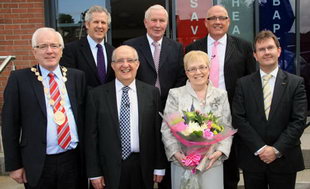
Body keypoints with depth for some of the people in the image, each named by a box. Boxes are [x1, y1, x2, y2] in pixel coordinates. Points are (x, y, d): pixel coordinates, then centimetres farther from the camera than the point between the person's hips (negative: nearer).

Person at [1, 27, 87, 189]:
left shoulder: (77, 76, 4)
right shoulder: (19, 78, -3)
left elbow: (84, 116, 7)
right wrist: (14, 165, -3)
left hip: (74, 160, 2)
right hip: (38, 165, -2)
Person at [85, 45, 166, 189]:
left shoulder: (152, 92, 1)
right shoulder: (97, 95, -3)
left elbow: (158, 131, 3)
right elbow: (91, 135, -2)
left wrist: (159, 167, 2)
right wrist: (94, 173, -3)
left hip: (143, 167, 1)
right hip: (110, 168, -1)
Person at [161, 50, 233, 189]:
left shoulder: (221, 95, 8)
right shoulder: (175, 94, 2)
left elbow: (227, 128, 4)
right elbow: (167, 128, -2)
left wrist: (220, 151, -11)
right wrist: (176, 153, -14)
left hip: (212, 161, 1)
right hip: (182, 162, -1)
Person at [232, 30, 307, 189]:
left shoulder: (296, 83, 0)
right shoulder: (243, 84, 2)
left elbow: (299, 121, -5)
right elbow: (238, 119, -4)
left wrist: (277, 149, -13)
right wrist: (260, 148, -11)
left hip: (284, 159, 0)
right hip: (252, 158, 1)